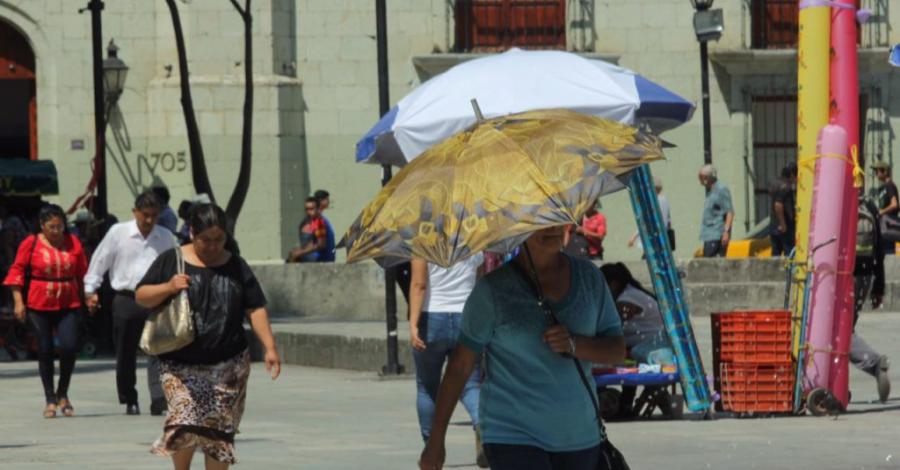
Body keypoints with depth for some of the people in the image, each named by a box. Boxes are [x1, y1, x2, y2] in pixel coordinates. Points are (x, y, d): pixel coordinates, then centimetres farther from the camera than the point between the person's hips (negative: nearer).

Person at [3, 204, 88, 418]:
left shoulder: (73, 243, 4)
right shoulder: (31, 244, -3)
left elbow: (83, 272, 12)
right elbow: (17, 271, 0)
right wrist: (18, 301, -6)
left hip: (68, 305, 1)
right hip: (39, 306, -1)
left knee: (69, 347, -12)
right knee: (45, 351, 3)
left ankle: (63, 394, 9)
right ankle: (50, 400, 14)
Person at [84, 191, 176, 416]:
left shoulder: (165, 238, 8)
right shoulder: (118, 233, 1)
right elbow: (100, 261, 7)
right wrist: (90, 290, 4)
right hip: (126, 301, 0)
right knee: (126, 354, 8)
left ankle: (159, 399, -19)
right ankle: (129, 401, 22)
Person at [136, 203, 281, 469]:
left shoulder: (236, 267, 8)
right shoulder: (170, 261, 3)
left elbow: (255, 309, 9)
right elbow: (141, 297, 3)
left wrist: (269, 348, -1)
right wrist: (168, 288, -16)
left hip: (228, 365, 2)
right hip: (180, 366, -2)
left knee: (219, 432, 0)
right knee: (185, 424, -16)